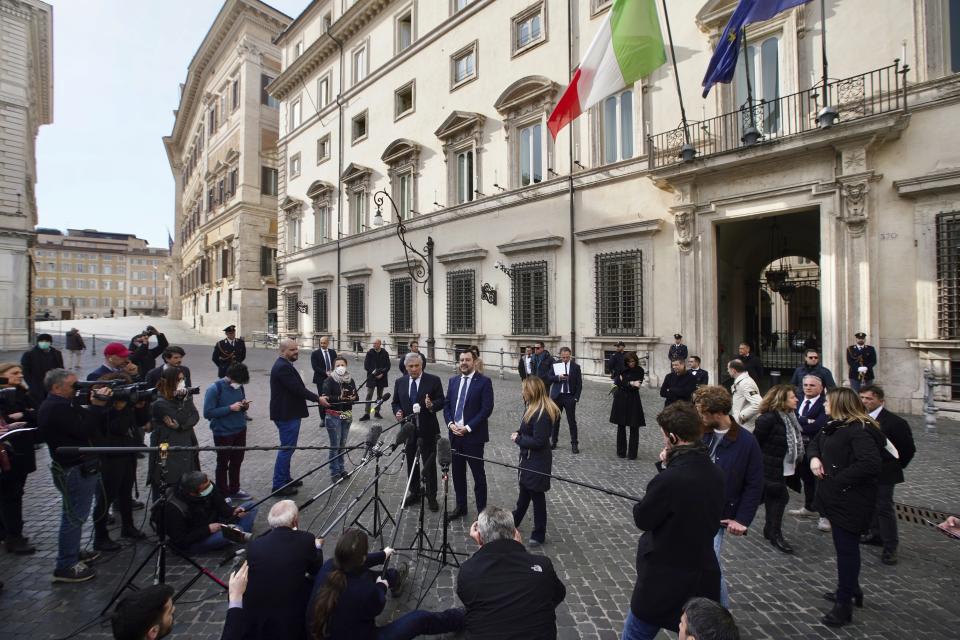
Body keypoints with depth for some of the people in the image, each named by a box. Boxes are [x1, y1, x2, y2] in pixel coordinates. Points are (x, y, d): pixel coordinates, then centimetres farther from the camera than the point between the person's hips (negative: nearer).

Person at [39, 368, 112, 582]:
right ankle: (65, 567, 9)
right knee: (74, 517, -2)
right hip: (74, 471, -11)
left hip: (80, 468, 11)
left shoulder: (61, 405, 10)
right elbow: (85, 431, -26)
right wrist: (97, 406, -20)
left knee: (75, 515, 23)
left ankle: (73, 553, 38)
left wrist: (98, 405, -3)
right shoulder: (56, 408, -22)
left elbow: (94, 423, 10)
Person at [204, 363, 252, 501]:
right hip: (223, 433, -5)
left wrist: (245, 405, -10)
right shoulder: (214, 389, -18)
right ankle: (223, 495, 26)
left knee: (237, 462, 18)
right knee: (223, 465, 11)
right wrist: (230, 408, -25)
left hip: (240, 430, 6)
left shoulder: (239, 386, 0)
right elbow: (207, 413, -19)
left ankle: (234, 490, 35)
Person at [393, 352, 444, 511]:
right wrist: (398, 412, -10)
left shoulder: (434, 380, -7)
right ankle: (414, 493, 33)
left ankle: (431, 497, 18)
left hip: (427, 430, -3)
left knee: (430, 465, 4)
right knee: (411, 463, 16)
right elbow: (395, 403, 11)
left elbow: (441, 401, -7)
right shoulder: (400, 383, 5)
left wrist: (432, 405, -27)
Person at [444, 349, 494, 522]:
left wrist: (468, 427, -16)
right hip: (455, 435, 5)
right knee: (457, 473, 15)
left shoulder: (484, 381, -8)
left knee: (478, 475, 6)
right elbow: (446, 405, 12)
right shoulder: (453, 381, 9)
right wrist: (450, 423, -6)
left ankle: (482, 510, 19)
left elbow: (487, 409, -13)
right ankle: (460, 507, 31)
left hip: (473, 436, -5)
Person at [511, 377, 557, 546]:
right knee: (524, 491, 25)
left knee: (537, 496, 7)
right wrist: (519, 433, -3)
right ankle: (514, 521, 44)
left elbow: (538, 441, -27)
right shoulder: (536, 408, 3)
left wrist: (518, 439, -16)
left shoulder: (542, 413, -27)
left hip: (537, 461, -9)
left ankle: (539, 535, 25)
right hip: (530, 458, 9)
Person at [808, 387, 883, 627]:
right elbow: (816, 442, 22)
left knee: (846, 548, 2)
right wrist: (814, 457, 1)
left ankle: (844, 605, 14)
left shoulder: (860, 430, -20)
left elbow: (870, 463, -30)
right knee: (845, 546, 23)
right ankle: (851, 589, 41)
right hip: (836, 498, 9)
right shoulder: (835, 426, 10)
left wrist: (838, 480, -24)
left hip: (851, 501, -9)